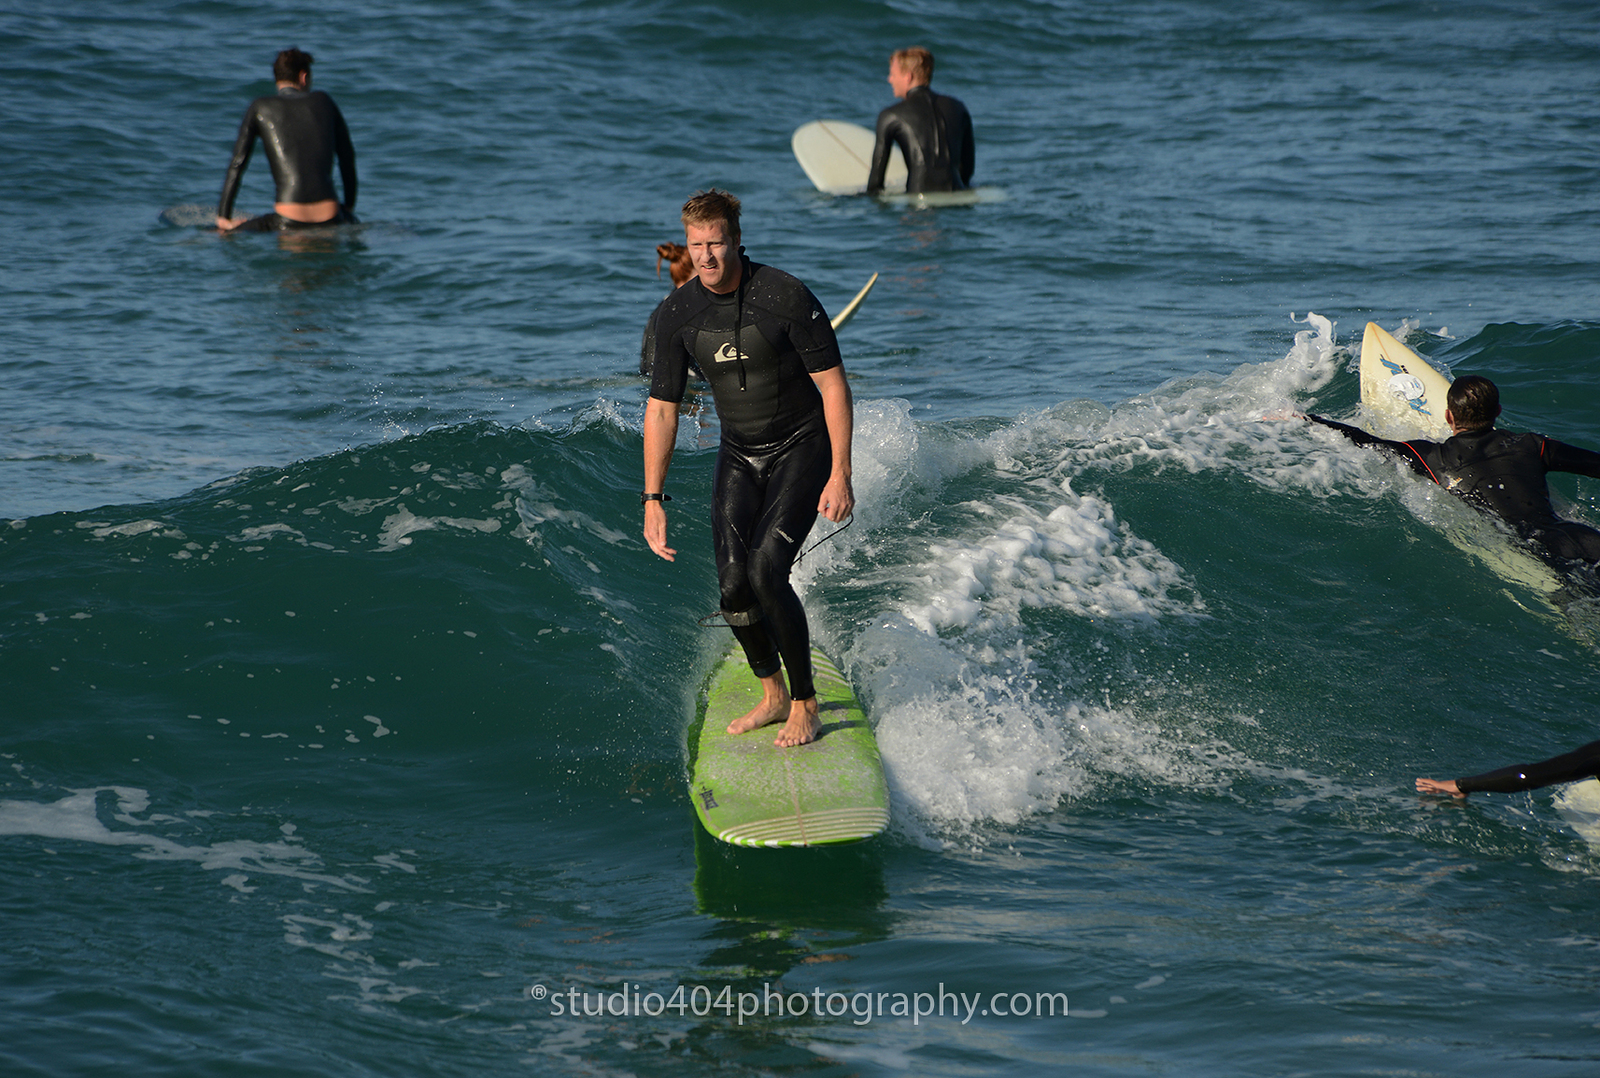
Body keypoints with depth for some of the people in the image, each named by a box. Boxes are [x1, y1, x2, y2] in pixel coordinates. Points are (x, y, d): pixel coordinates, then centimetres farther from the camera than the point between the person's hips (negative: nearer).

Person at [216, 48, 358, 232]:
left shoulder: (260, 107, 7)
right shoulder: (322, 100, 13)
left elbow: (237, 164, 5)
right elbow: (347, 157, 19)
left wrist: (223, 218, 10)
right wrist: (349, 206, 30)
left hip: (288, 222, -3)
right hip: (329, 218, 3)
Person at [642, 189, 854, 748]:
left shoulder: (785, 297, -22)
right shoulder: (677, 315, -8)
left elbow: (833, 384, -15)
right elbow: (662, 408, -1)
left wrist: (840, 476, -18)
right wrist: (653, 500, -4)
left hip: (801, 450, -5)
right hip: (739, 456, 5)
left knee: (766, 570, -21)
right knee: (733, 585, -7)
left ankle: (805, 706, -6)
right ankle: (773, 697, 18)